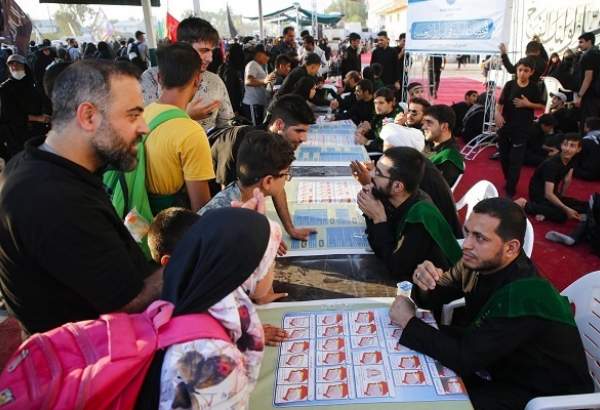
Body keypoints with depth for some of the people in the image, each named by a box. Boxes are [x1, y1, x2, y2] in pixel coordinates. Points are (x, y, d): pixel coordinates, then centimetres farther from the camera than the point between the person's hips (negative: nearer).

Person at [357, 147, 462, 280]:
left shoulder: (420, 219, -28)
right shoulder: (391, 201, -7)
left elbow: (395, 269, -23)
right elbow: (379, 249, -3)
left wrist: (379, 219, -23)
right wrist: (371, 215, -17)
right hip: (409, 276, 6)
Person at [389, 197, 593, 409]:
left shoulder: (523, 295, -32)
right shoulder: (479, 263, -12)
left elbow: (465, 358, -30)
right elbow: (433, 301, -1)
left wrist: (409, 322, -21)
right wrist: (425, 284, -24)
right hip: (503, 368, 6)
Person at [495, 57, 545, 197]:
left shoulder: (534, 88, -3)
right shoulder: (510, 85, -2)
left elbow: (542, 106, 4)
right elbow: (500, 103, 0)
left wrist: (528, 104, -13)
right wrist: (498, 114, -19)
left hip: (522, 129, -2)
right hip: (505, 126, 2)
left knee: (516, 160, -4)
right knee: (504, 157, 12)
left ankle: (510, 190, 4)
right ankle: (508, 182, 34)